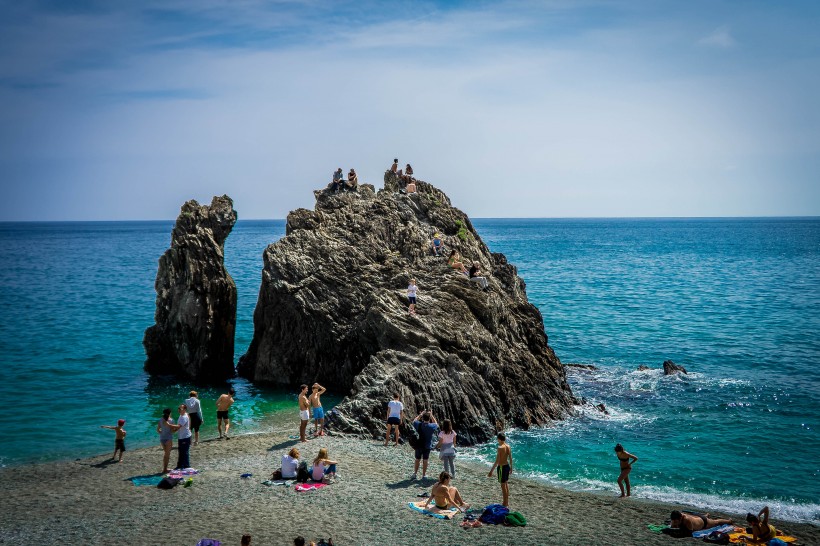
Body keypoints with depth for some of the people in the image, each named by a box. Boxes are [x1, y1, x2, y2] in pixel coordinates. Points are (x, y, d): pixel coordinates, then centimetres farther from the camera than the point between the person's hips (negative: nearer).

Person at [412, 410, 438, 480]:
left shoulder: (419, 425, -14)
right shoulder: (431, 426, -14)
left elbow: (414, 421, 8)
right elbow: (436, 424, 10)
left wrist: (420, 415, 7)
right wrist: (431, 416, 7)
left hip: (419, 445, 0)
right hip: (427, 446, 0)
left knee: (417, 460, 13)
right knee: (425, 460, 9)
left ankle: (415, 474, 20)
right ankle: (424, 475, 14)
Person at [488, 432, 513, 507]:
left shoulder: (500, 447, -21)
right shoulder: (508, 446, 0)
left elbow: (497, 461, -23)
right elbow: (510, 458, 9)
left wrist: (491, 471, -19)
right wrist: (511, 467, 23)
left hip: (501, 467, -8)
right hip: (507, 466, 8)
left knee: (503, 484, 3)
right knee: (506, 483, 20)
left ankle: (505, 503, 11)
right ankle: (507, 501, 30)